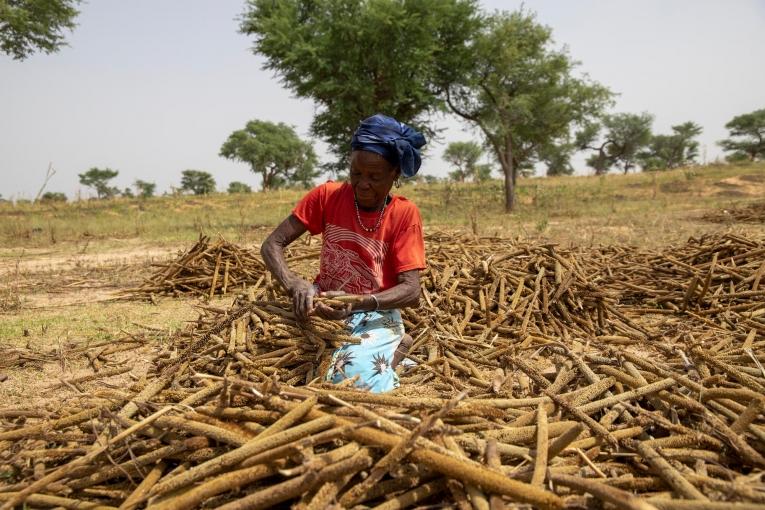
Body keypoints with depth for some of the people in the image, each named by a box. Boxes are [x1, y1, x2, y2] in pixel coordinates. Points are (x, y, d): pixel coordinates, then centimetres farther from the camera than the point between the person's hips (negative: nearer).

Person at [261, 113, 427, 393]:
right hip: (325, 306, 4)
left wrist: (358, 303, -35)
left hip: (375, 315, -3)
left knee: (355, 380, -32)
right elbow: (272, 244, -7)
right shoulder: (327, 196, -6)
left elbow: (411, 291, -17)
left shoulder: (405, 214, -11)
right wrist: (294, 284, -28)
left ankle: (395, 349, 4)